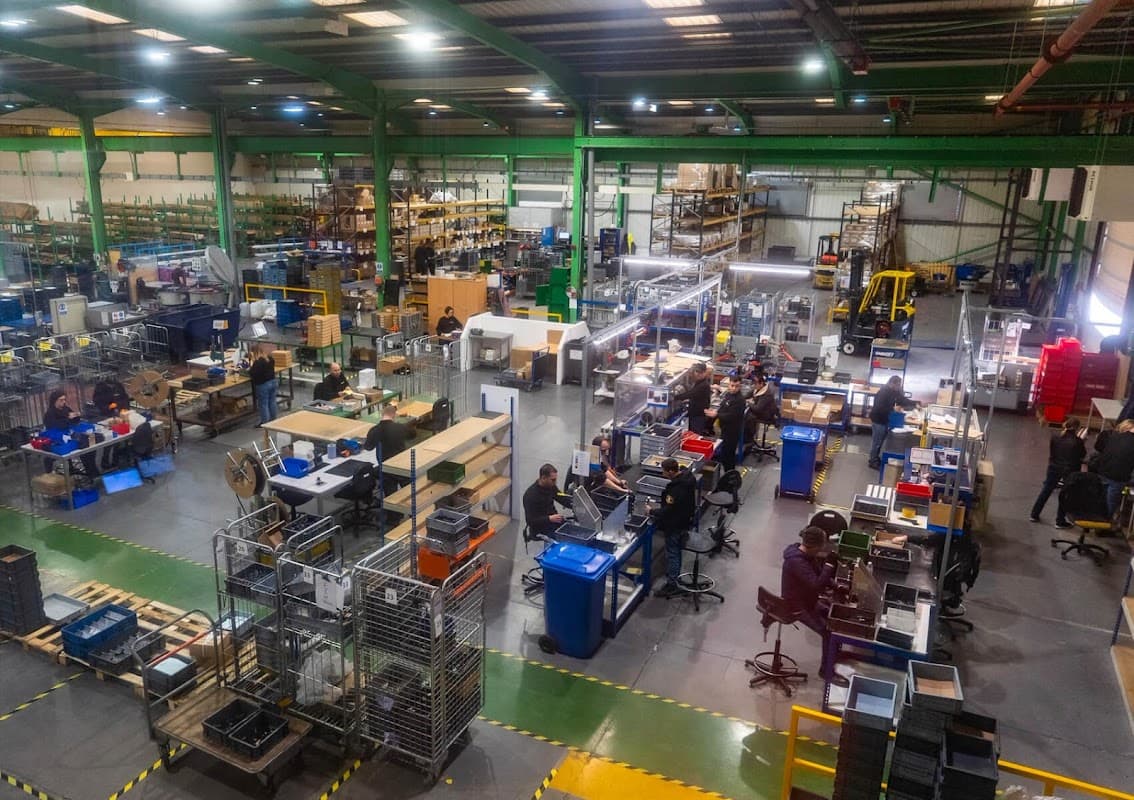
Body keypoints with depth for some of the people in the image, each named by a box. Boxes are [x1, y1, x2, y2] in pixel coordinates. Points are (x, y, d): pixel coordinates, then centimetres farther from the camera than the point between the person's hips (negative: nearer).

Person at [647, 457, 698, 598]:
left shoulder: (676, 489, -35)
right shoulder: (688, 476, -6)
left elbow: (666, 511, -27)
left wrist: (651, 511, -10)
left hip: (675, 525, -9)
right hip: (685, 521, 9)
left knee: (672, 554, 5)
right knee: (677, 551, 24)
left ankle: (672, 585, 15)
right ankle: (675, 576, 40)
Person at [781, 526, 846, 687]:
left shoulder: (807, 553, -3)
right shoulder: (797, 562, -34)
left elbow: (818, 576, 10)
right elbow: (817, 585, -36)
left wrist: (834, 585, -6)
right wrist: (830, 564, -35)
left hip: (807, 599, 10)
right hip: (798, 606, -10)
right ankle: (827, 672, 4)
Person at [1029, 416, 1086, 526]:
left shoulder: (1055, 436, -11)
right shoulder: (1076, 441, -23)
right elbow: (1083, 455, -8)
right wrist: (1080, 440, -5)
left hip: (1054, 467, 4)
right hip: (1070, 470, -4)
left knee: (1046, 490, 17)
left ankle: (1034, 514, 23)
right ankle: (1060, 521, 18)